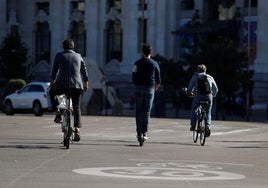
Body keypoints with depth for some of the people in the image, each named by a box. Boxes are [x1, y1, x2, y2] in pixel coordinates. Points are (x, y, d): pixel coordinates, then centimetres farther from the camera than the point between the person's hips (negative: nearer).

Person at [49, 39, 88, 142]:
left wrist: (52, 82, 27)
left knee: (52, 92, 29)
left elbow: (54, 71, 10)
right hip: (77, 86, 2)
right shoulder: (78, 56, 12)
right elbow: (84, 71, 18)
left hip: (62, 85, -2)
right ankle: (77, 130, -3)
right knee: (77, 108, 12)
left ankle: (57, 113, 12)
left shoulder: (59, 56, 6)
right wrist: (86, 83, 32)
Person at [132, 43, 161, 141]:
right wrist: (156, 87, 23)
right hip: (150, 89, 0)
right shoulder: (155, 64, 2)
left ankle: (139, 132, -2)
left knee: (139, 111, 3)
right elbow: (158, 80, 4)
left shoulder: (137, 63, -1)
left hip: (139, 88, 0)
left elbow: (133, 77, -1)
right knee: (147, 111, 3)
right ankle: (144, 133, -1)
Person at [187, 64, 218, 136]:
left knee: (193, 109, 24)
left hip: (198, 95, -1)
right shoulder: (210, 77, 17)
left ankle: (193, 125, 12)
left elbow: (190, 86, 18)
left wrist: (190, 92, 39)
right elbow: (216, 89, 19)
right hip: (209, 96, 1)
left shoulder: (195, 76, 12)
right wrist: (213, 95, 38)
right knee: (208, 112, 19)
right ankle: (208, 126, -1)